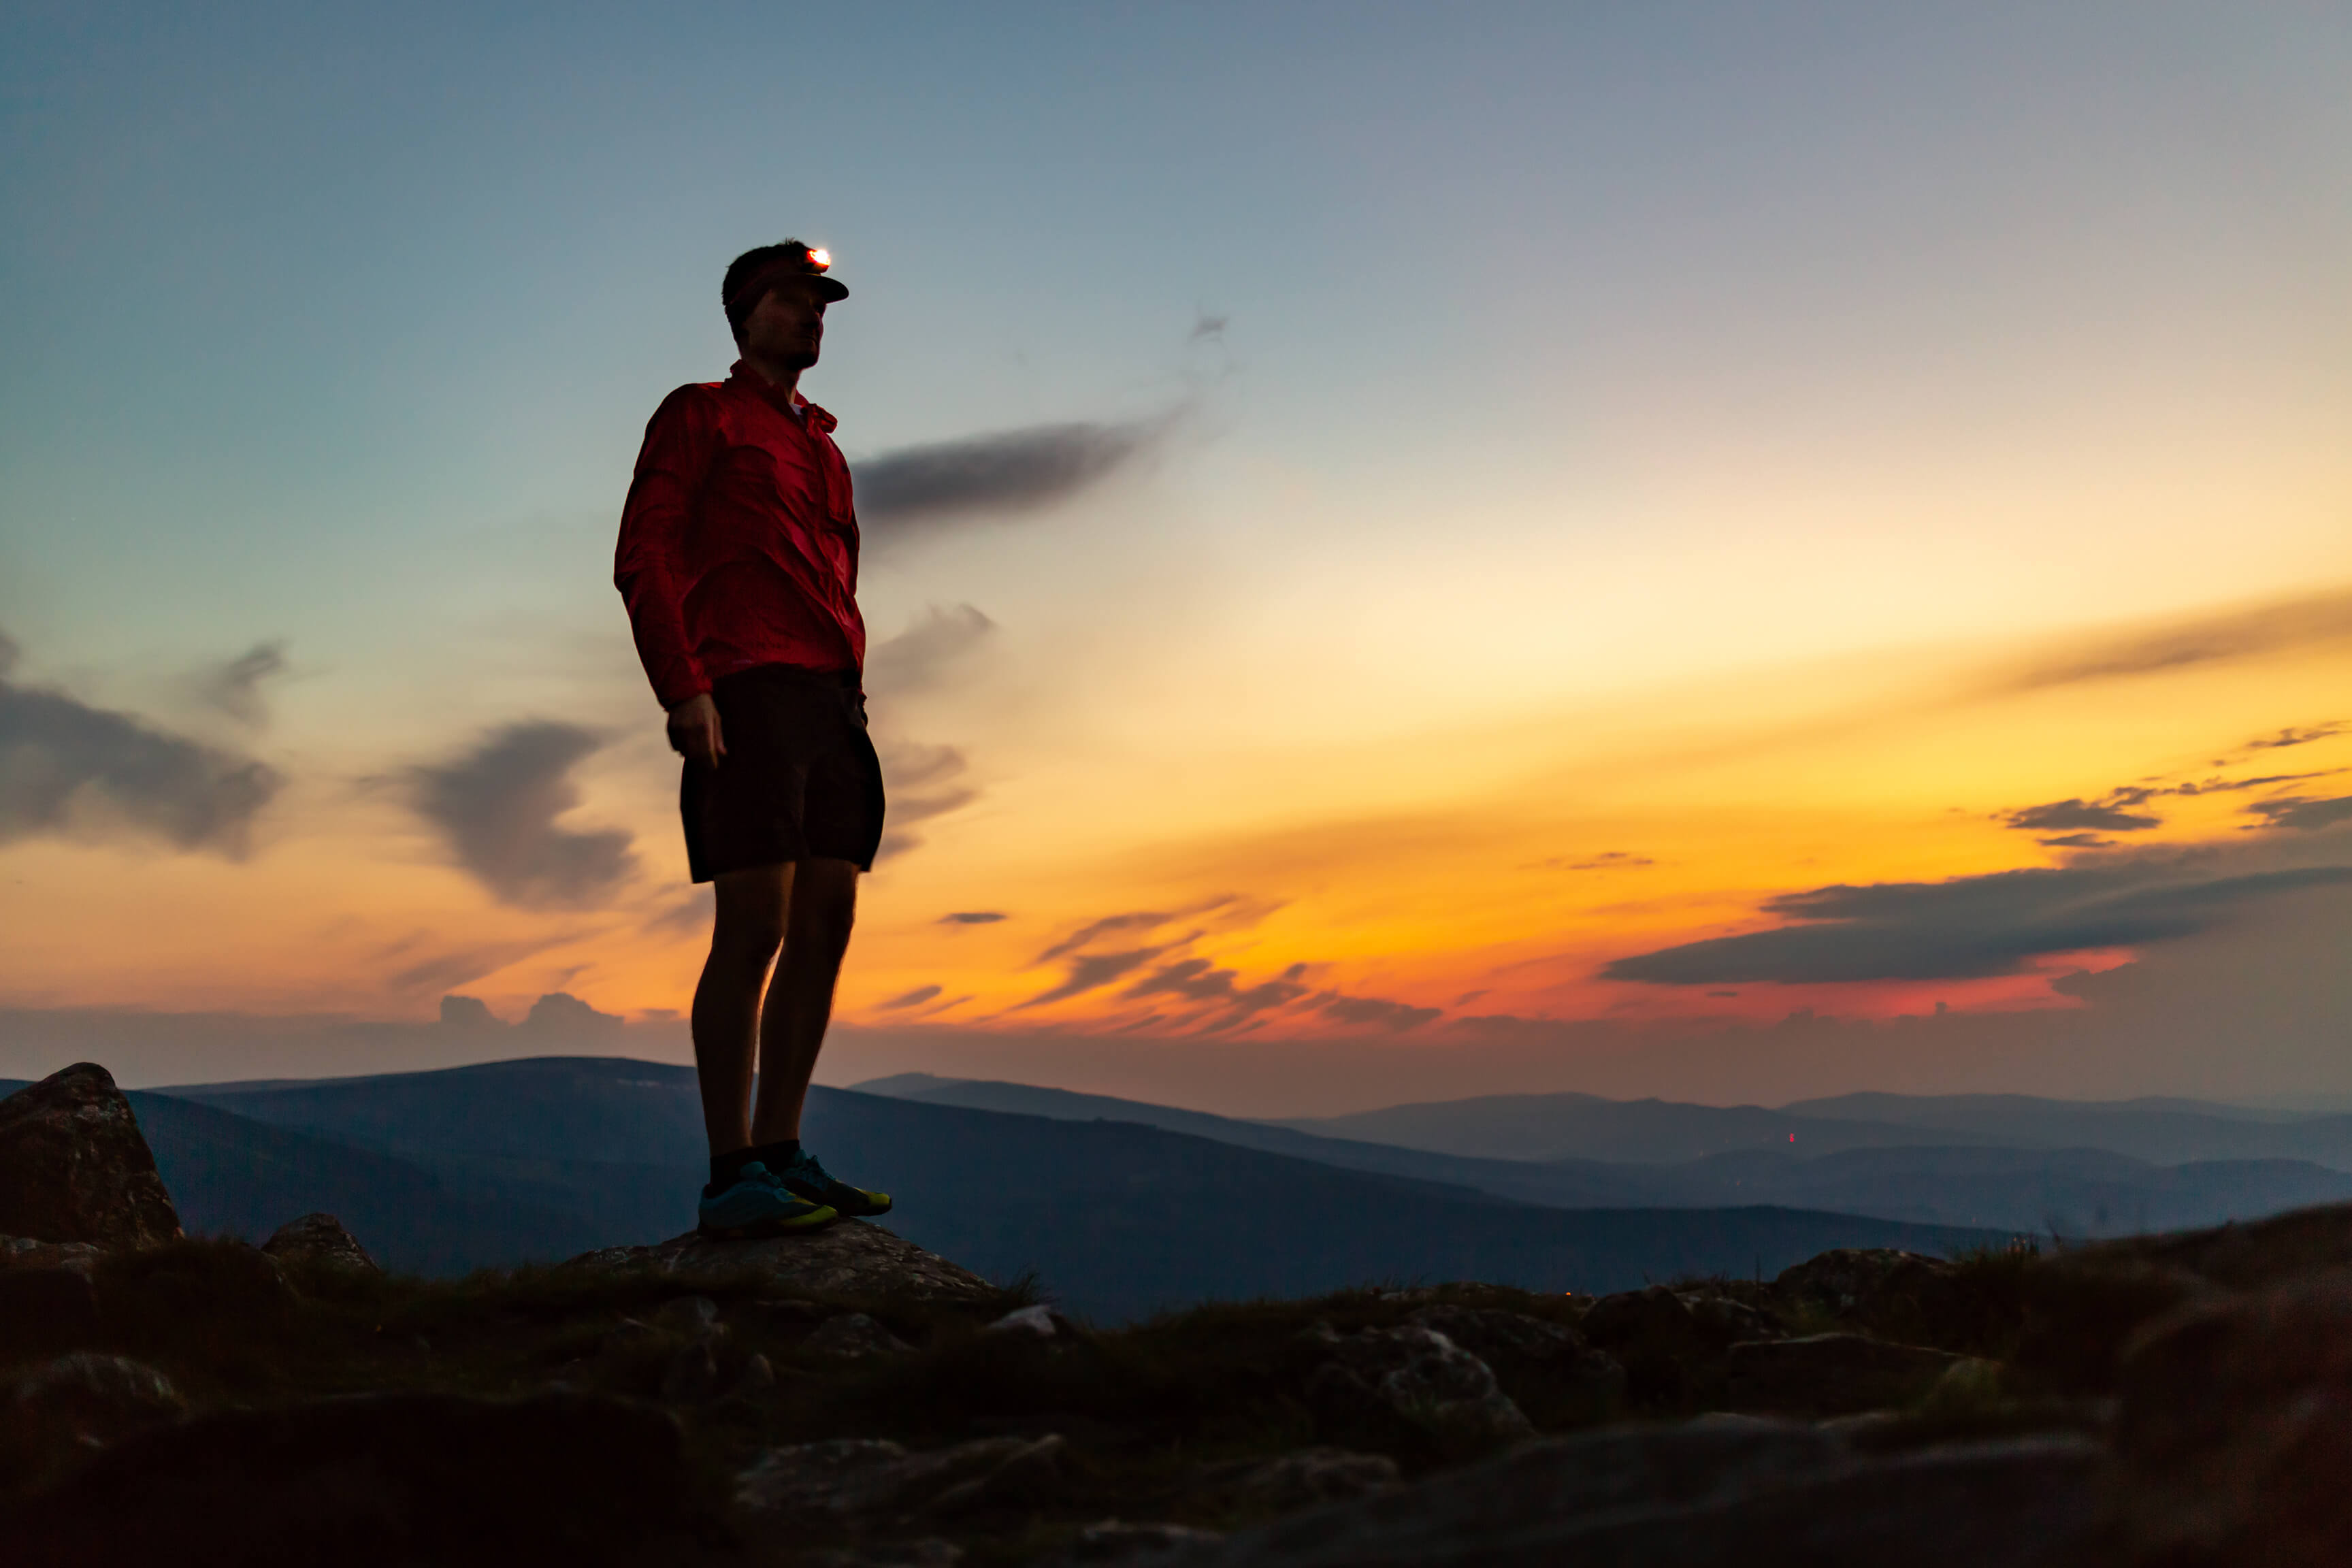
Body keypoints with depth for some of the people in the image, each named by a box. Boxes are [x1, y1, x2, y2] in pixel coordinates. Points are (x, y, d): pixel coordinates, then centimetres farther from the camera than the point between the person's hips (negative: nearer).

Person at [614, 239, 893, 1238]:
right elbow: (643, 559, -3)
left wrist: (853, 704, 14)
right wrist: (684, 689, -15)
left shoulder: (823, 447, 27)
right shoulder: (698, 415, 7)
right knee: (754, 932, -12)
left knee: (824, 930, 2)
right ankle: (731, 1176, -8)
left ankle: (781, 1155, 7)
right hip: (747, 699, -7)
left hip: (832, 703, 7)